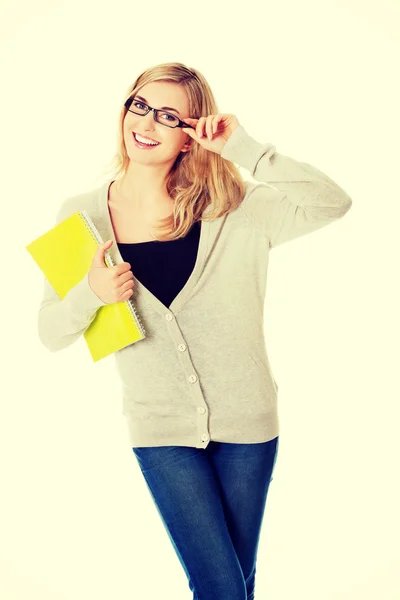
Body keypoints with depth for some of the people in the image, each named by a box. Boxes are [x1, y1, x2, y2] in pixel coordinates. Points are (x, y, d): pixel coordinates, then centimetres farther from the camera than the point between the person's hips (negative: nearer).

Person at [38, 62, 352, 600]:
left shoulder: (233, 209, -5)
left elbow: (333, 203, -16)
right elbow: (50, 333, -1)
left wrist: (243, 148, -19)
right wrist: (91, 293, -22)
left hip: (246, 420, 1)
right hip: (161, 429, -1)